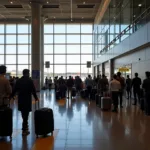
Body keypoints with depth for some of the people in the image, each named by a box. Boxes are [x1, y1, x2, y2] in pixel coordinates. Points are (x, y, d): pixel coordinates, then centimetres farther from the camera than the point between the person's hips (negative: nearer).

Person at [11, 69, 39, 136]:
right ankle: (24, 130, 6)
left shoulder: (18, 80, 3)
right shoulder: (30, 80, -8)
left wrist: (11, 96, 15)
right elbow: (33, 90, -9)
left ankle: (25, 126, 32)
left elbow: (15, 90, 3)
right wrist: (36, 97, 3)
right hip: (27, 100, -4)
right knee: (26, 115, 1)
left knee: (24, 114, 18)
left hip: (20, 100, 4)